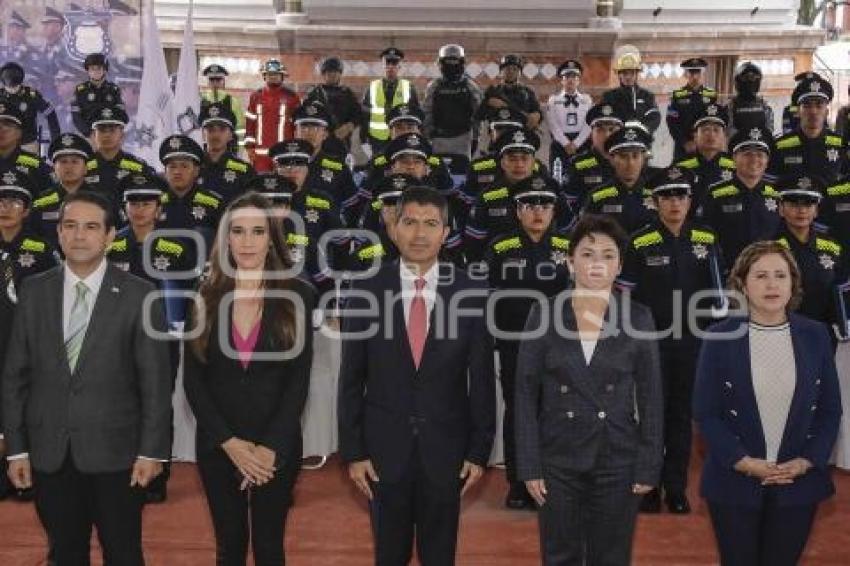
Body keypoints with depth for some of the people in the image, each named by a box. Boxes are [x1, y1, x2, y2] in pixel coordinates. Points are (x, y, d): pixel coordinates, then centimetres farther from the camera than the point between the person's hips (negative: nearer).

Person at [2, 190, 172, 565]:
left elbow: (155, 381, -6)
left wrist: (152, 450, -8)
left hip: (115, 452, -3)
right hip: (49, 453, 3)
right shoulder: (34, 291, 3)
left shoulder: (138, 296, -7)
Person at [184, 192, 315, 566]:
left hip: (277, 445, -1)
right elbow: (193, 380, -2)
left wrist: (269, 447, -13)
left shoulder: (297, 295, -5)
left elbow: (299, 379, -7)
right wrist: (230, 442, -11)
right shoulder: (206, 296, -1)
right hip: (217, 445, 2)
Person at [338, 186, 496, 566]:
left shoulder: (472, 294, -6)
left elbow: (482, 380, -1)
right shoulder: (366, 292, -5)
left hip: (446, 447, 0)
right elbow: (351, 380, -1)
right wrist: (352, 451, -3)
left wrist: (480, 450, -2)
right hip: (384, 446, 0)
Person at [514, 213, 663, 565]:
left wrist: (649, 467, -3)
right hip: (557, 461, 0)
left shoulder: (638, 318, -3)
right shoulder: (544, 313, -4)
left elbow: (651, 397, 1)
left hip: (618, 462, 0)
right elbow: (526, 393, -3)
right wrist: (529, 465, -6)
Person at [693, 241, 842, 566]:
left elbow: (830, 409, 5)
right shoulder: (720, 338, -6)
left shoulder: (815, 336, 2)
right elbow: (705, 413, -6)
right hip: (734, 482, -2)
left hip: (799, 483, 2)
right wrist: (745, 462, -14)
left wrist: (806, 461, -7)